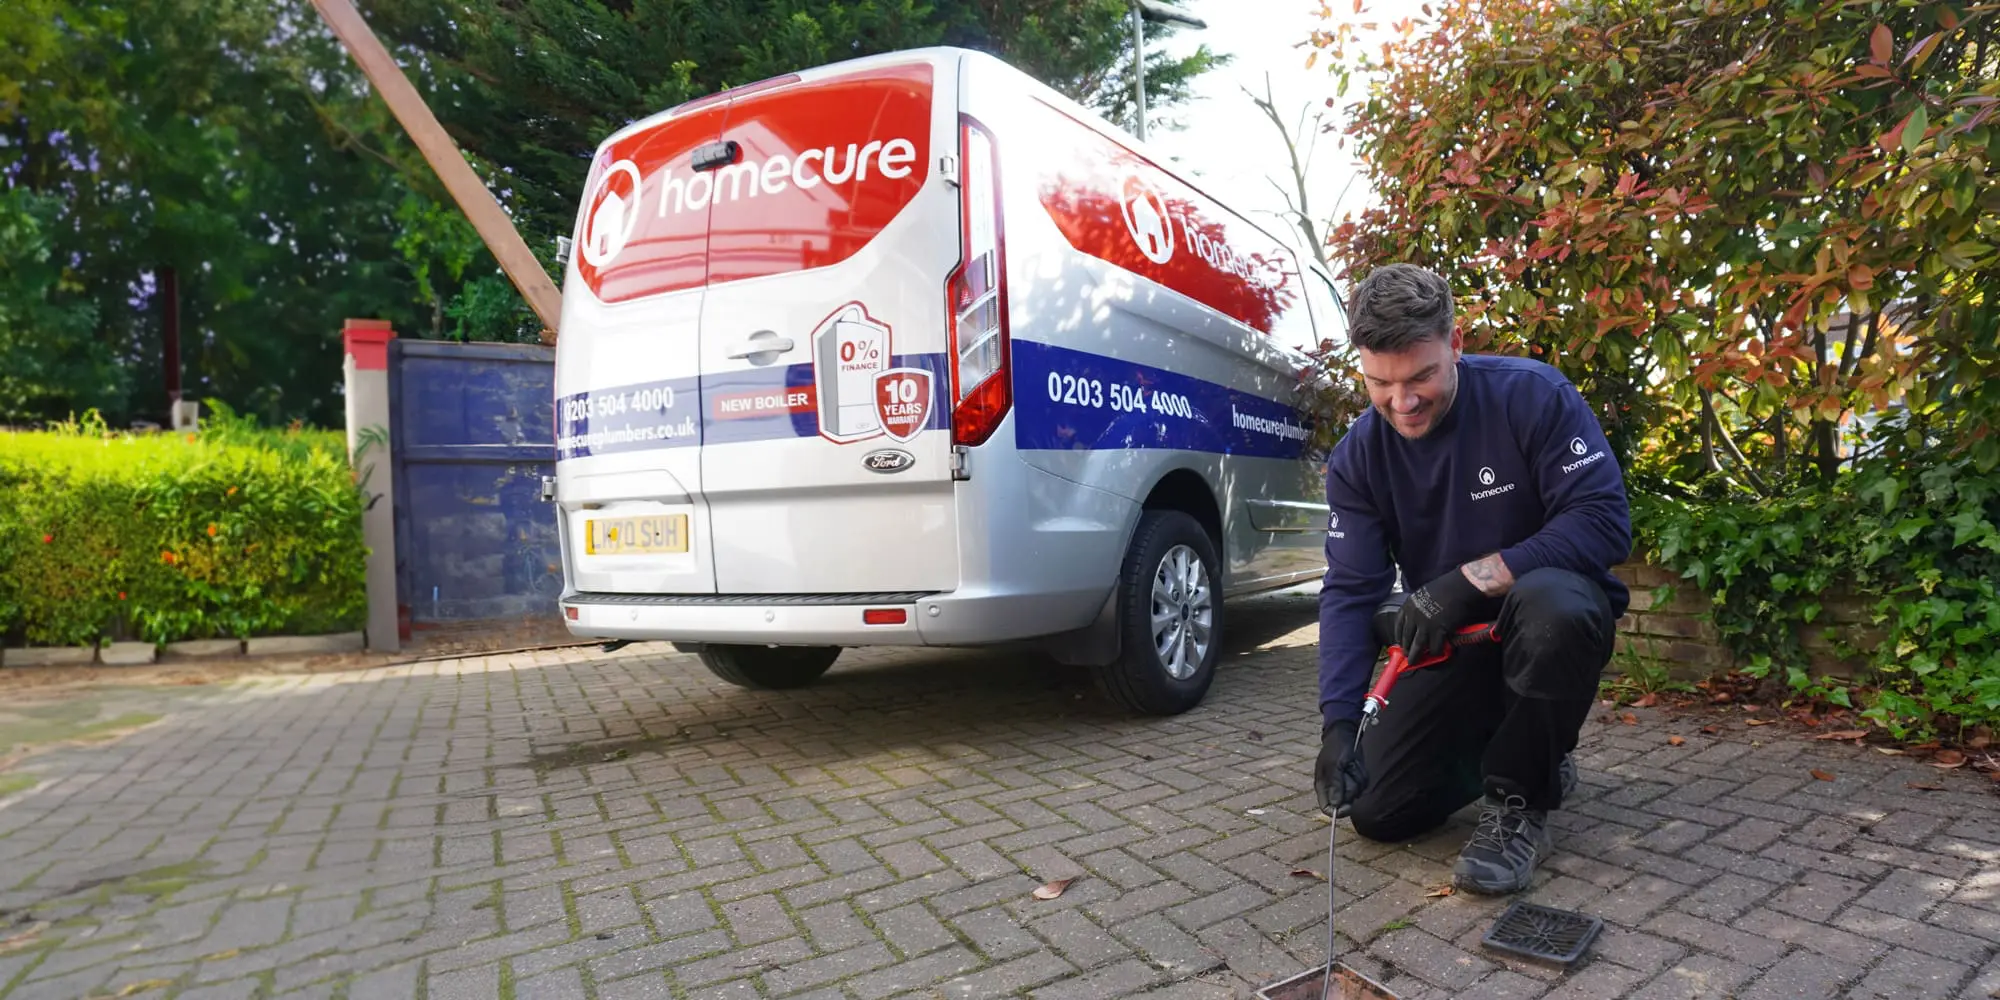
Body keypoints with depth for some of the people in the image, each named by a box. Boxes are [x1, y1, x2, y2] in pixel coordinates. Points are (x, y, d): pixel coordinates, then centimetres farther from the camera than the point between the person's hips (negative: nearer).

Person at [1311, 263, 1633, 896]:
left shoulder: (1533, 396, -19)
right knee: (1377, 811, -5)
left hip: (1554, 610, -3)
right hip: (1449, 646, 4)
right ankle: (1531, 754, 23)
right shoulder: (1357, 457, -9)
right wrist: (1338, 724, -25)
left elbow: (1605, 522, -24)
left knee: (1551, 604, -41)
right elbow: (1350, 593, -13)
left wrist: (1473, 577, -33)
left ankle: (1520, 798, -14)